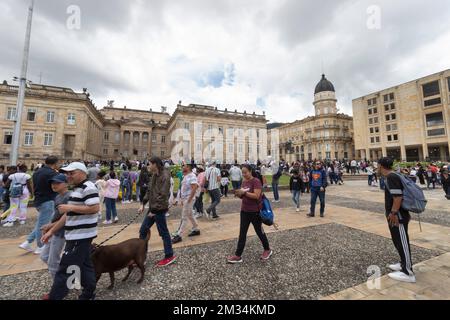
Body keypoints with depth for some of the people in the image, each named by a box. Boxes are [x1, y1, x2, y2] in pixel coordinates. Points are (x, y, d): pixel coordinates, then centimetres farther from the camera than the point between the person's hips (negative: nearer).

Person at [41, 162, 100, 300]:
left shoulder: (88, 188, -17)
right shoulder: (76, 189, 15)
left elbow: (95, 208, -27)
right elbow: (68, 215, 19)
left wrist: (70, 207, -19)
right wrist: (51, 231, 17)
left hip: (81, 236, -10)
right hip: (78, 235, 10)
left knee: (65, 269, 2)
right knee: (85, 265, 18)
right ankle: (88, 294, 30)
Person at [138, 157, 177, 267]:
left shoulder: (165, 176, -19)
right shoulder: (154, 175, 9)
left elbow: (163, 195, -23)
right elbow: (149, 190, 15)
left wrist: (154, 210, -19)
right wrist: (143, 204, 9)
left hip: (159, 209, -9)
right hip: (153, 208, 9)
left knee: (163, 233, 5)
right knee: (143, 231, 15)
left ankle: (169, 256, 23)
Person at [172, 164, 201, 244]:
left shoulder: (192, 176, -18)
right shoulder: (185, 176, 11)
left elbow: (194, 188, -24)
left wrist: (189, 200, -22)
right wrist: (182, 199, 15)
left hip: (188, 199, -10)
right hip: (184, 199, 10)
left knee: (184, 217, -2)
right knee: (190, 215, 19)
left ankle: (179, 235, 6)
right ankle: (196, 230, 33)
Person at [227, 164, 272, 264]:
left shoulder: (256, 181, -16)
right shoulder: (244, 182, 7)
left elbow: (256, 196, -24)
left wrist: (244, 192, -27)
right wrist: (239, 194, -9)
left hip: (255, 212, -6)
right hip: (244, 211, 7)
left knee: (259, 231, 12)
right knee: (242, 233, 9)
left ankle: (267, 250, 36)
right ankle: (238, 256, 18)